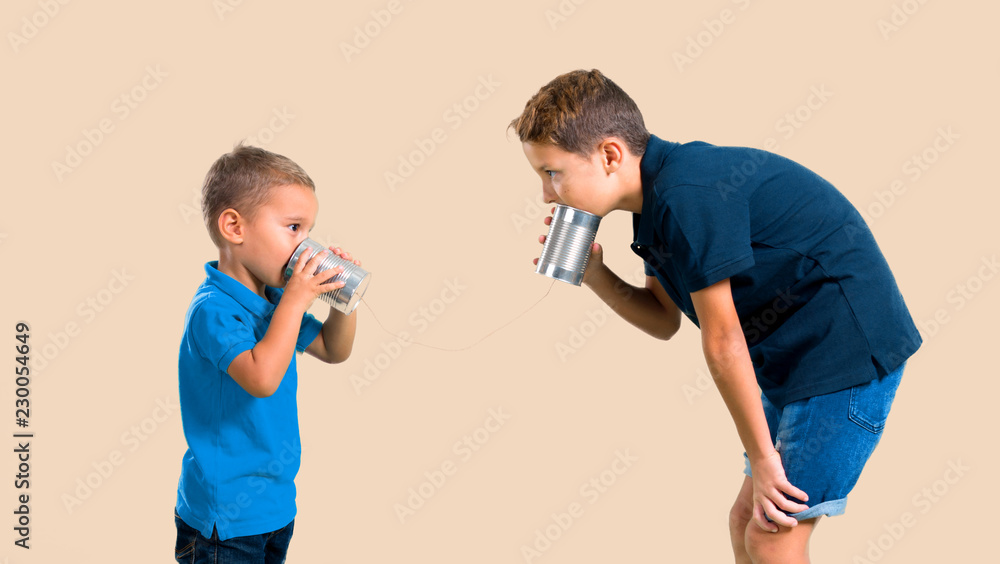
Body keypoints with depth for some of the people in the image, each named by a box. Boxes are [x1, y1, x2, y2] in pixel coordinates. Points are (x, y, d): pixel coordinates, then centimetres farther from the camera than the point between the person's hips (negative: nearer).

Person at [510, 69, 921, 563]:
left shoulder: (689, 195, -24)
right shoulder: (658, 199, 6)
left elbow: (723, 343, -18)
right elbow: (664, 321, 13)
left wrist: (761, 455, -11)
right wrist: (595, 276, -4)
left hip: (849, 350, -10)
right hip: (797, 357, 10)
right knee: (746, 519, 12)